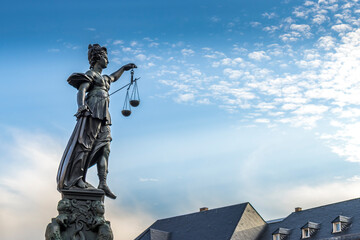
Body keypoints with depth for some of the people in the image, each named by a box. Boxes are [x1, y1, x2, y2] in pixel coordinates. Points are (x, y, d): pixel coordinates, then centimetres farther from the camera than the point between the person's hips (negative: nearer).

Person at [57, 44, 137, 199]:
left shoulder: (103, 78, 30)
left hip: (103, 116, 8)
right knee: (86, 144, -14)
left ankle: (103, 184, -10)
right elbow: (81, 90, -11)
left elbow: (113, 78, 54)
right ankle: (77, 178, -16)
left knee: (104, 148, -3)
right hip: (93, 111, -8)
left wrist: (124, 68, 60)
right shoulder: (91, 74, 4)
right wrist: (81, 105, -30)